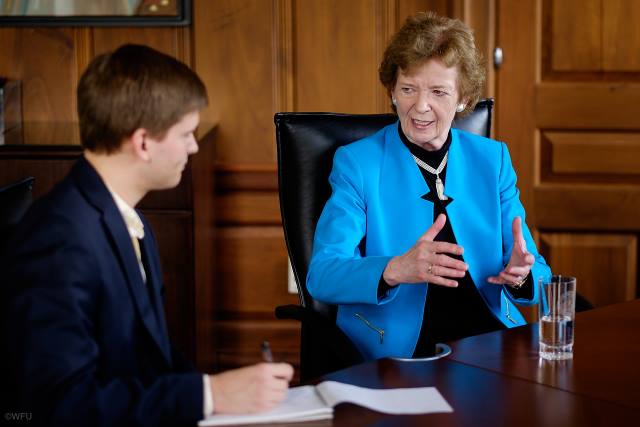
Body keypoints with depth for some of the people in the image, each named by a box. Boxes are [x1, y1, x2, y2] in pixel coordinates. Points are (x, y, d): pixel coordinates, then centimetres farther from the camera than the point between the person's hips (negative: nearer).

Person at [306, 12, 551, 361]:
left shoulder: (493, 160, 12)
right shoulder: (355, 163, 1)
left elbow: (537, 274, 10)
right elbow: (321, 275, -9)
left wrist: (521, 275, -16)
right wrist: (395, 270, -29)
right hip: (398, 343, -4)